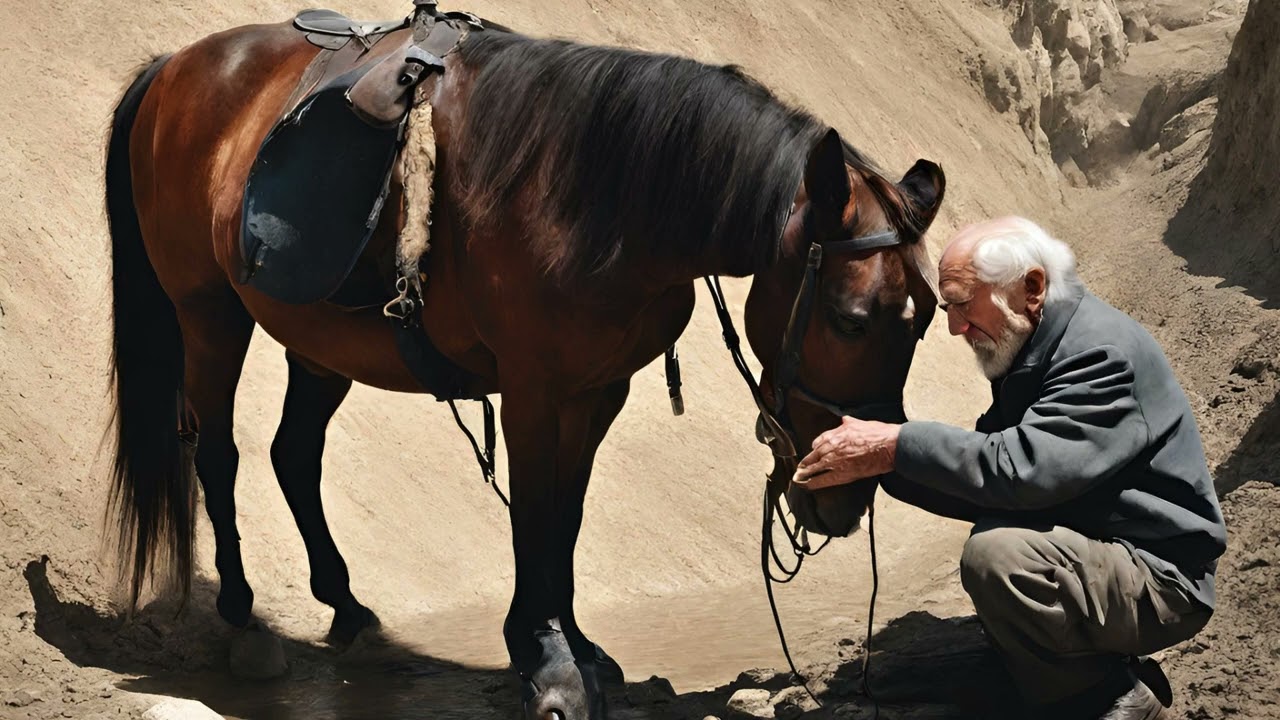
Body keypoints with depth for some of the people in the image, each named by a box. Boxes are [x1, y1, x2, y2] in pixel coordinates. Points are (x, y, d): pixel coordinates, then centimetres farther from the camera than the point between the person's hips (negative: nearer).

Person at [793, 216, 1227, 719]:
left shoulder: (1100, 353, -20)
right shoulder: (1035, 348, 10)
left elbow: (1021, 469, -33)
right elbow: (986, 486, 9)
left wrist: (894, 446, -27)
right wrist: (886, 468, -4)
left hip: (1161, 582, -10)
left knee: (996, 555, -30)